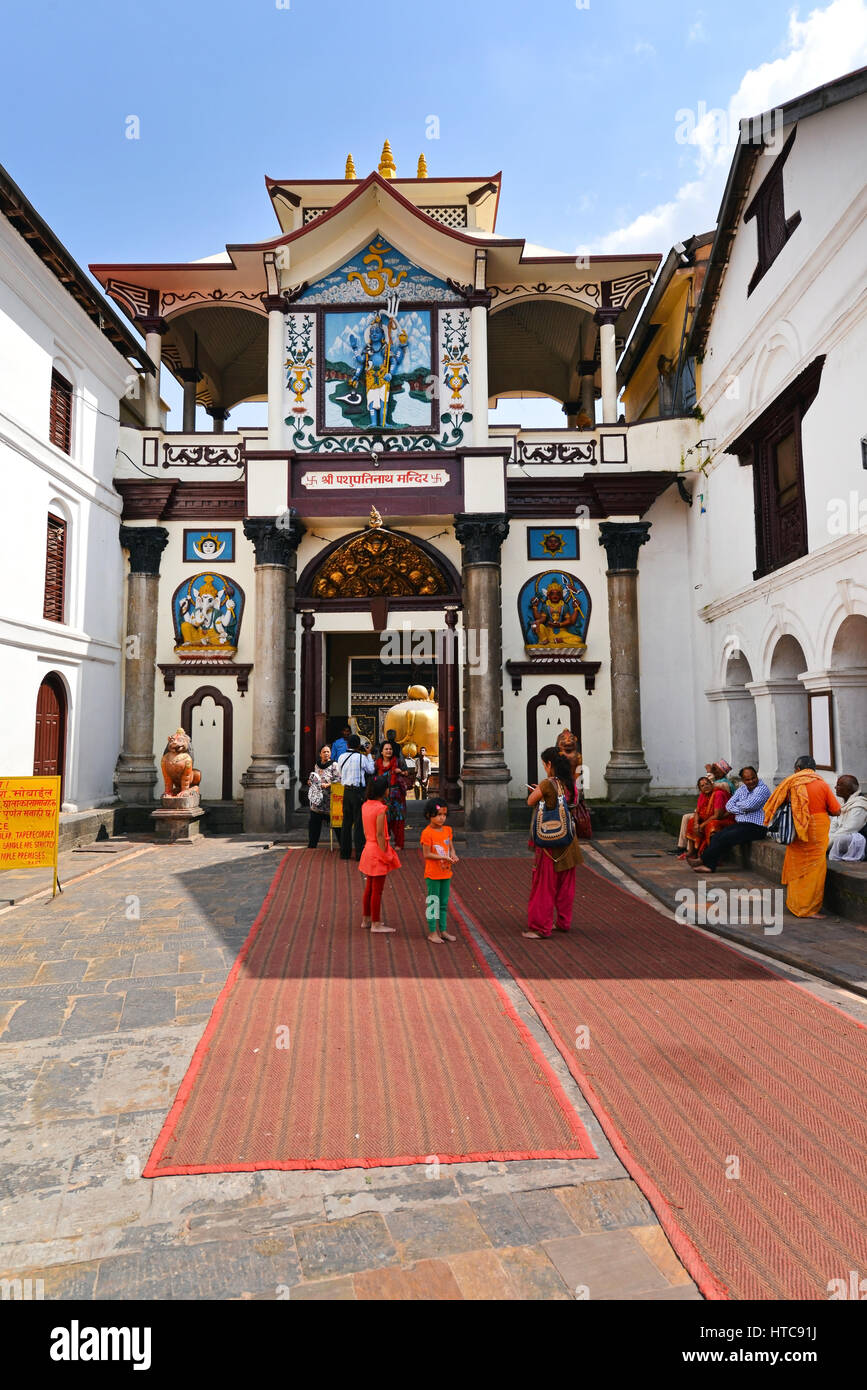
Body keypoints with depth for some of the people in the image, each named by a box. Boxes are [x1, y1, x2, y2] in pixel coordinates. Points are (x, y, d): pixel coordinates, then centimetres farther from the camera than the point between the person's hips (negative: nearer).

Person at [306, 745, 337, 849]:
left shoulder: (334, 765, -5)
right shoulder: (317, 765, 13)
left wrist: (327, 785, -22)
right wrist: (310, 781, 8)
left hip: (328, 799, -6)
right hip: (316, 798, 6)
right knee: (314, 821, 7)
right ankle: (312, 844, 18)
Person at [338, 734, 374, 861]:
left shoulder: (341, 757, 3)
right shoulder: (361, 757, -12)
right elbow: (371, 770, 4)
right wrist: (368, 754, 10)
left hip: (346, 791, 5)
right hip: (358, 791, -5)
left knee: (346, 821, 12)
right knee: (359, 822, 1)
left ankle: (345, 852, 17)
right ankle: (359, 853, 3)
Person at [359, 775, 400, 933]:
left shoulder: (365, 806, 4)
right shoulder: (380, 809, -20)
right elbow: (380, 835, -20)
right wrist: (385, 855, -15)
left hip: (368, 848, 8)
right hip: (378, 850, -8)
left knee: (369, 888, 19)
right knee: (377, 890, 2)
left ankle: (366, 920, 28)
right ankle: (376, 924, 11)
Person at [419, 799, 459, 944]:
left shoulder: (447, 830, 4)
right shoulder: (427, 833, -17)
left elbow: (451, 847, 10)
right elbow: (427, 854, -17)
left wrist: (453, 855, -11)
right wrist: (444, 857, -24)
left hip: (446, 873, 7)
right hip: (432, 874, -7)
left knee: (444, 903, 16)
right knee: (433, 903, 3)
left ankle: (443, 930, 27)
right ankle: (432, 932, 15)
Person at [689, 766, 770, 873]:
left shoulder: (762, 789, -9)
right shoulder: (742, 789, 15)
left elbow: (749, 805, -23)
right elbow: (729, 805, 7)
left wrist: (738, 804, -2)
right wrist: (742, 810, -11)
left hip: (756, 827, -8)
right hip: (740, 824, 8)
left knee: (725, 838, -21)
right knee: (717, 836, -12)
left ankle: (702, 860, -10)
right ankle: (709, 866, -19)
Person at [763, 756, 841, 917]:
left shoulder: (790, 783, -2)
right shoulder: (822, 784, -6)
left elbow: (777, 805, 2)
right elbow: (836, 811, -5)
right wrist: (821, 809, 12)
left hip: (796, 831, 2)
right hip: (818, 830, -2)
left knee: (797, 867, 13)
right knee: (814, 868, 5)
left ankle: (795, 904, 22)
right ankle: (810, 909, 9)